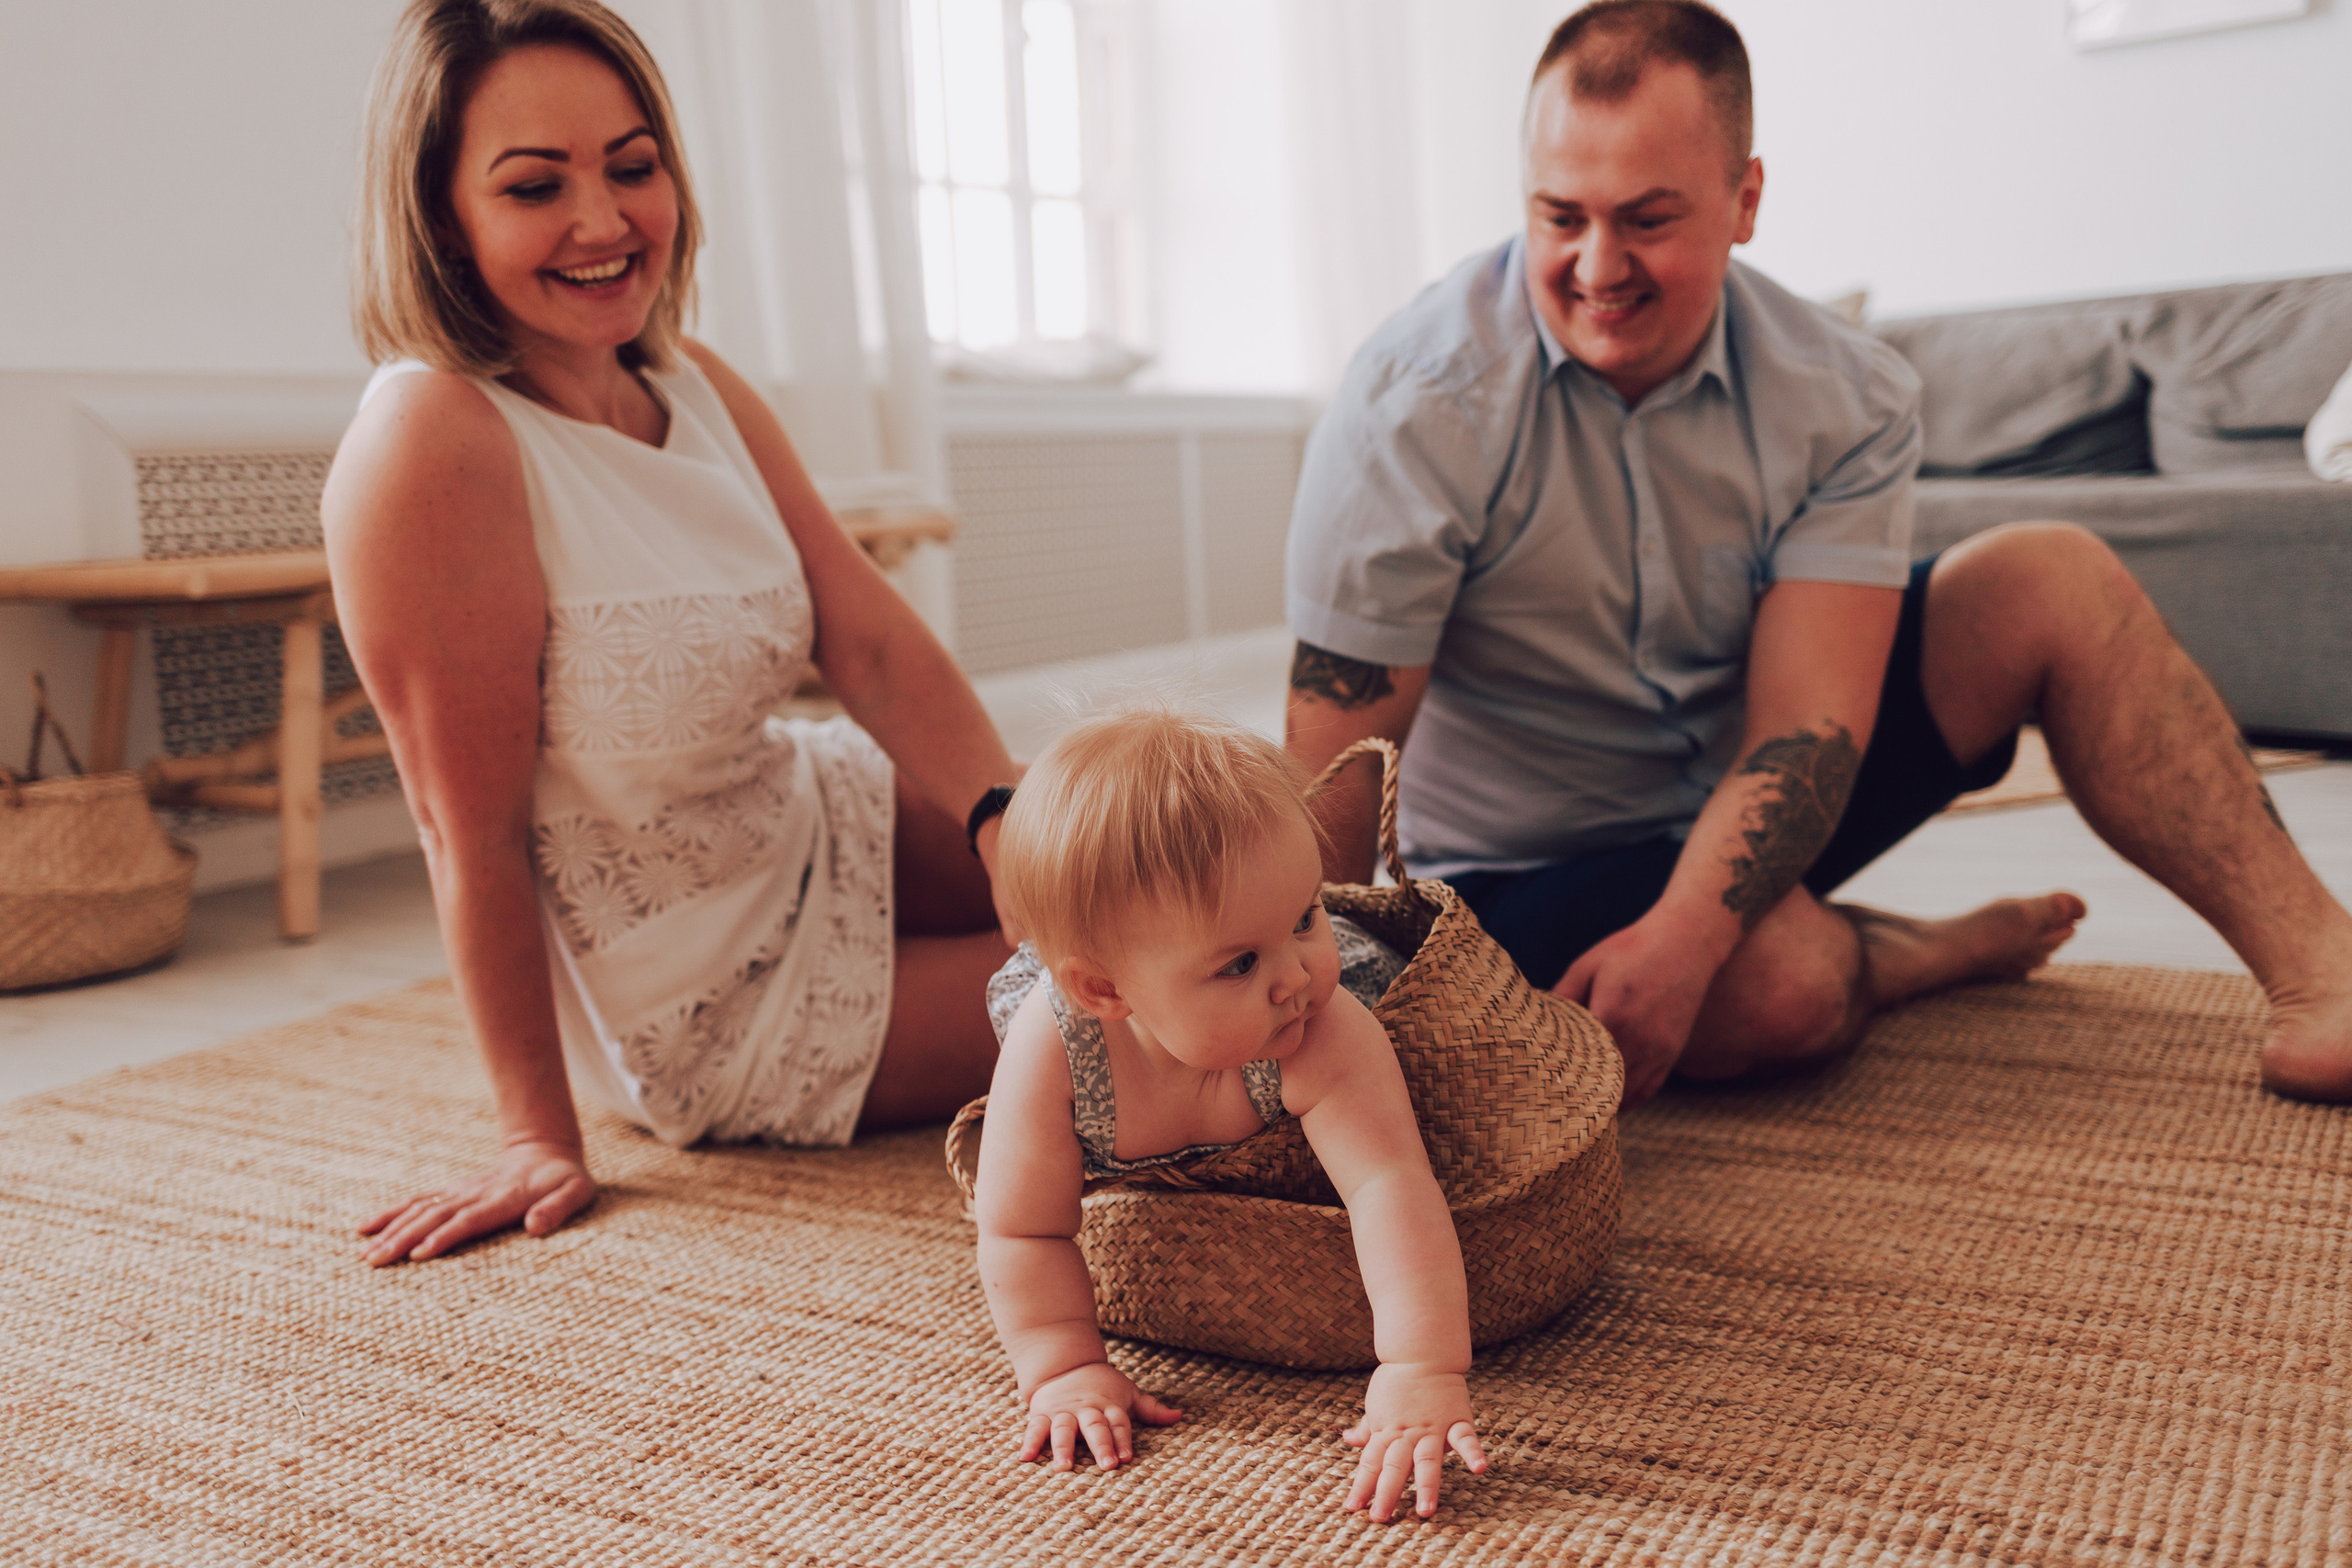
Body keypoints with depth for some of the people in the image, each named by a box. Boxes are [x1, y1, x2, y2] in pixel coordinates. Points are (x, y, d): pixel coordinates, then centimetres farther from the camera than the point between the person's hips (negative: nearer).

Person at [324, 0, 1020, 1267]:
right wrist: (538, 1136, -18)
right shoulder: (431, 440, -27)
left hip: (820, 822, 7)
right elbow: (475, 834, -24)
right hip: (713, 1011, -7)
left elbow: (878, 647, -7)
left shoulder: (699, 390, -3)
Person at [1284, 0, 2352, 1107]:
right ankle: (1935, 952, 0)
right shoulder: (1418, 405, -22)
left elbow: (1807, 720, -22)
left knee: (2054, 579, -8)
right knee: (1788, 985, -34)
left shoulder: (1844, 400, -12)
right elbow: (1337, 780, -24)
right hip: (1527, 869, -4)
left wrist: (1682, 935, -39)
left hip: (1741, 818, 4)